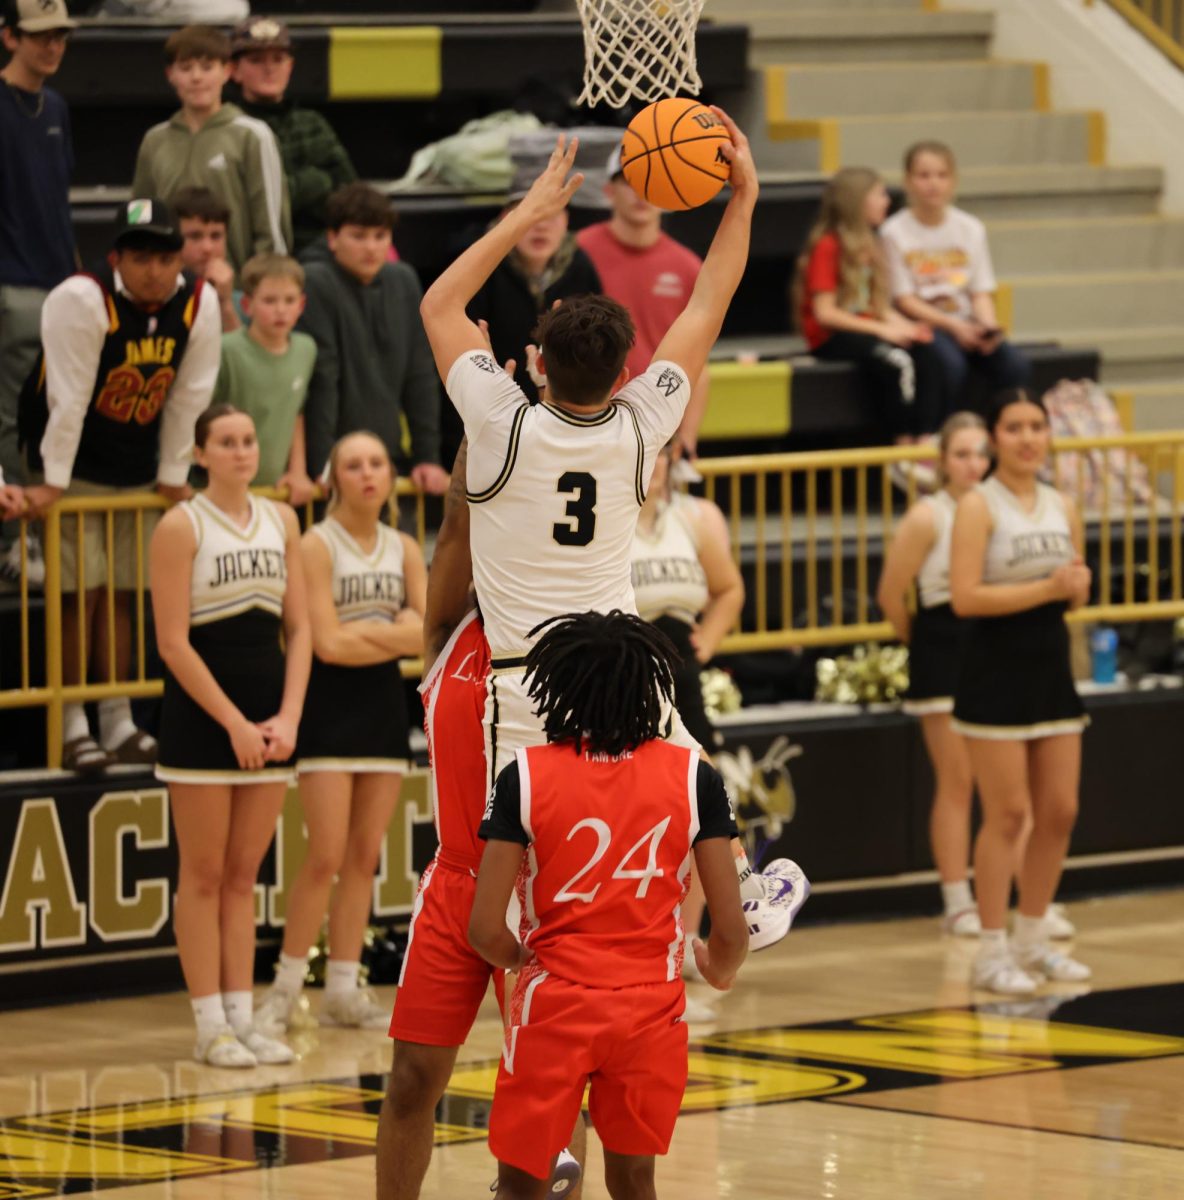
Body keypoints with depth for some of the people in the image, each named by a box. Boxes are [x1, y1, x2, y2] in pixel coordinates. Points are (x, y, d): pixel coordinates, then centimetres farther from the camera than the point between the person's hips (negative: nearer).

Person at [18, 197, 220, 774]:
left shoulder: (198, 304, -8)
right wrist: (51, 482, -20)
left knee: (121, 594, 7)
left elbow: (188, 396, -1)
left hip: (137, 476, 5)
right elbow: (67, 396, -22)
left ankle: (118, 725, 13)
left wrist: (173, 477, 4)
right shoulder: (82, 300, -23)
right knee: (79, 592, -8)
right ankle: (72, 730, -5)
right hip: (74, 468, -5)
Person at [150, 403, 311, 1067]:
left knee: (244, 873, 8)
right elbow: (174, 643, -10)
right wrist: (234, 723, -14)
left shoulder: (282, 521, 9)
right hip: (202, 713, -5)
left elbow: (300, 627, 9)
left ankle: (243, 1016, 11)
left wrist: (287, 715, -4)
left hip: (268, 714, 5)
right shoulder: (181, 527, -6)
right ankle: (210, 1024, 2)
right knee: (204, 874, 0)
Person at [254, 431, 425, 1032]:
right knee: (327, 856, -10)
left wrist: (370, 632, -13)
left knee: (365, 856, 5)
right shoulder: (319, 544, -7)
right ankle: (285, 988, 1)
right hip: (331, 703, -5)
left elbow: (432, 632, 0)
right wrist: (399, 634, -5)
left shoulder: (404, 549, 10)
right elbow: (327, 643, -14)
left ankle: (343, 990, 10)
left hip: (384, 701, 5)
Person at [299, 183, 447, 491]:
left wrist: (428, 457, 7)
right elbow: (321, 382, -14)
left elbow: (420, 376, 11)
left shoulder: (404, 281, 9)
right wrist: (324, 470, -18)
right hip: (337, 458, -5)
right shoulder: (316, 284, -9)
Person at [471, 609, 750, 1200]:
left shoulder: (525, 777, -8)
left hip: (554, 1001, -1)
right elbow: (731, 931, -5)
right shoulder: (693, 778, -5)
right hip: (652, 1007, 1)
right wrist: (720, 970, 18)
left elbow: (485, 930, -10)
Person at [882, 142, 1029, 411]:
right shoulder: (895, 232, -3)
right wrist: (954, 326, -17)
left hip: (967, 323, 4)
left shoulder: (971, 229, 10)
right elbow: (904, 300, -6)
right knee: (952, 364, -35)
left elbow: (981, 293, 8)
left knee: (1015, 365, -22)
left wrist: (989, 326, -13)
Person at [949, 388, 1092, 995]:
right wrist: (1046, 588, -18)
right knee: (1007, 814, -5)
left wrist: (1076, 587, -6)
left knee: (1060, 810, 7)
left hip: (1050, 667, 6)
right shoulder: (979, 507, -9)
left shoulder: (1063, 508, 10)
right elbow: (965, 597, -19)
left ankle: (1033, 940, 21)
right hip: (996, 672, -6)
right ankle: (992, 951, 2)